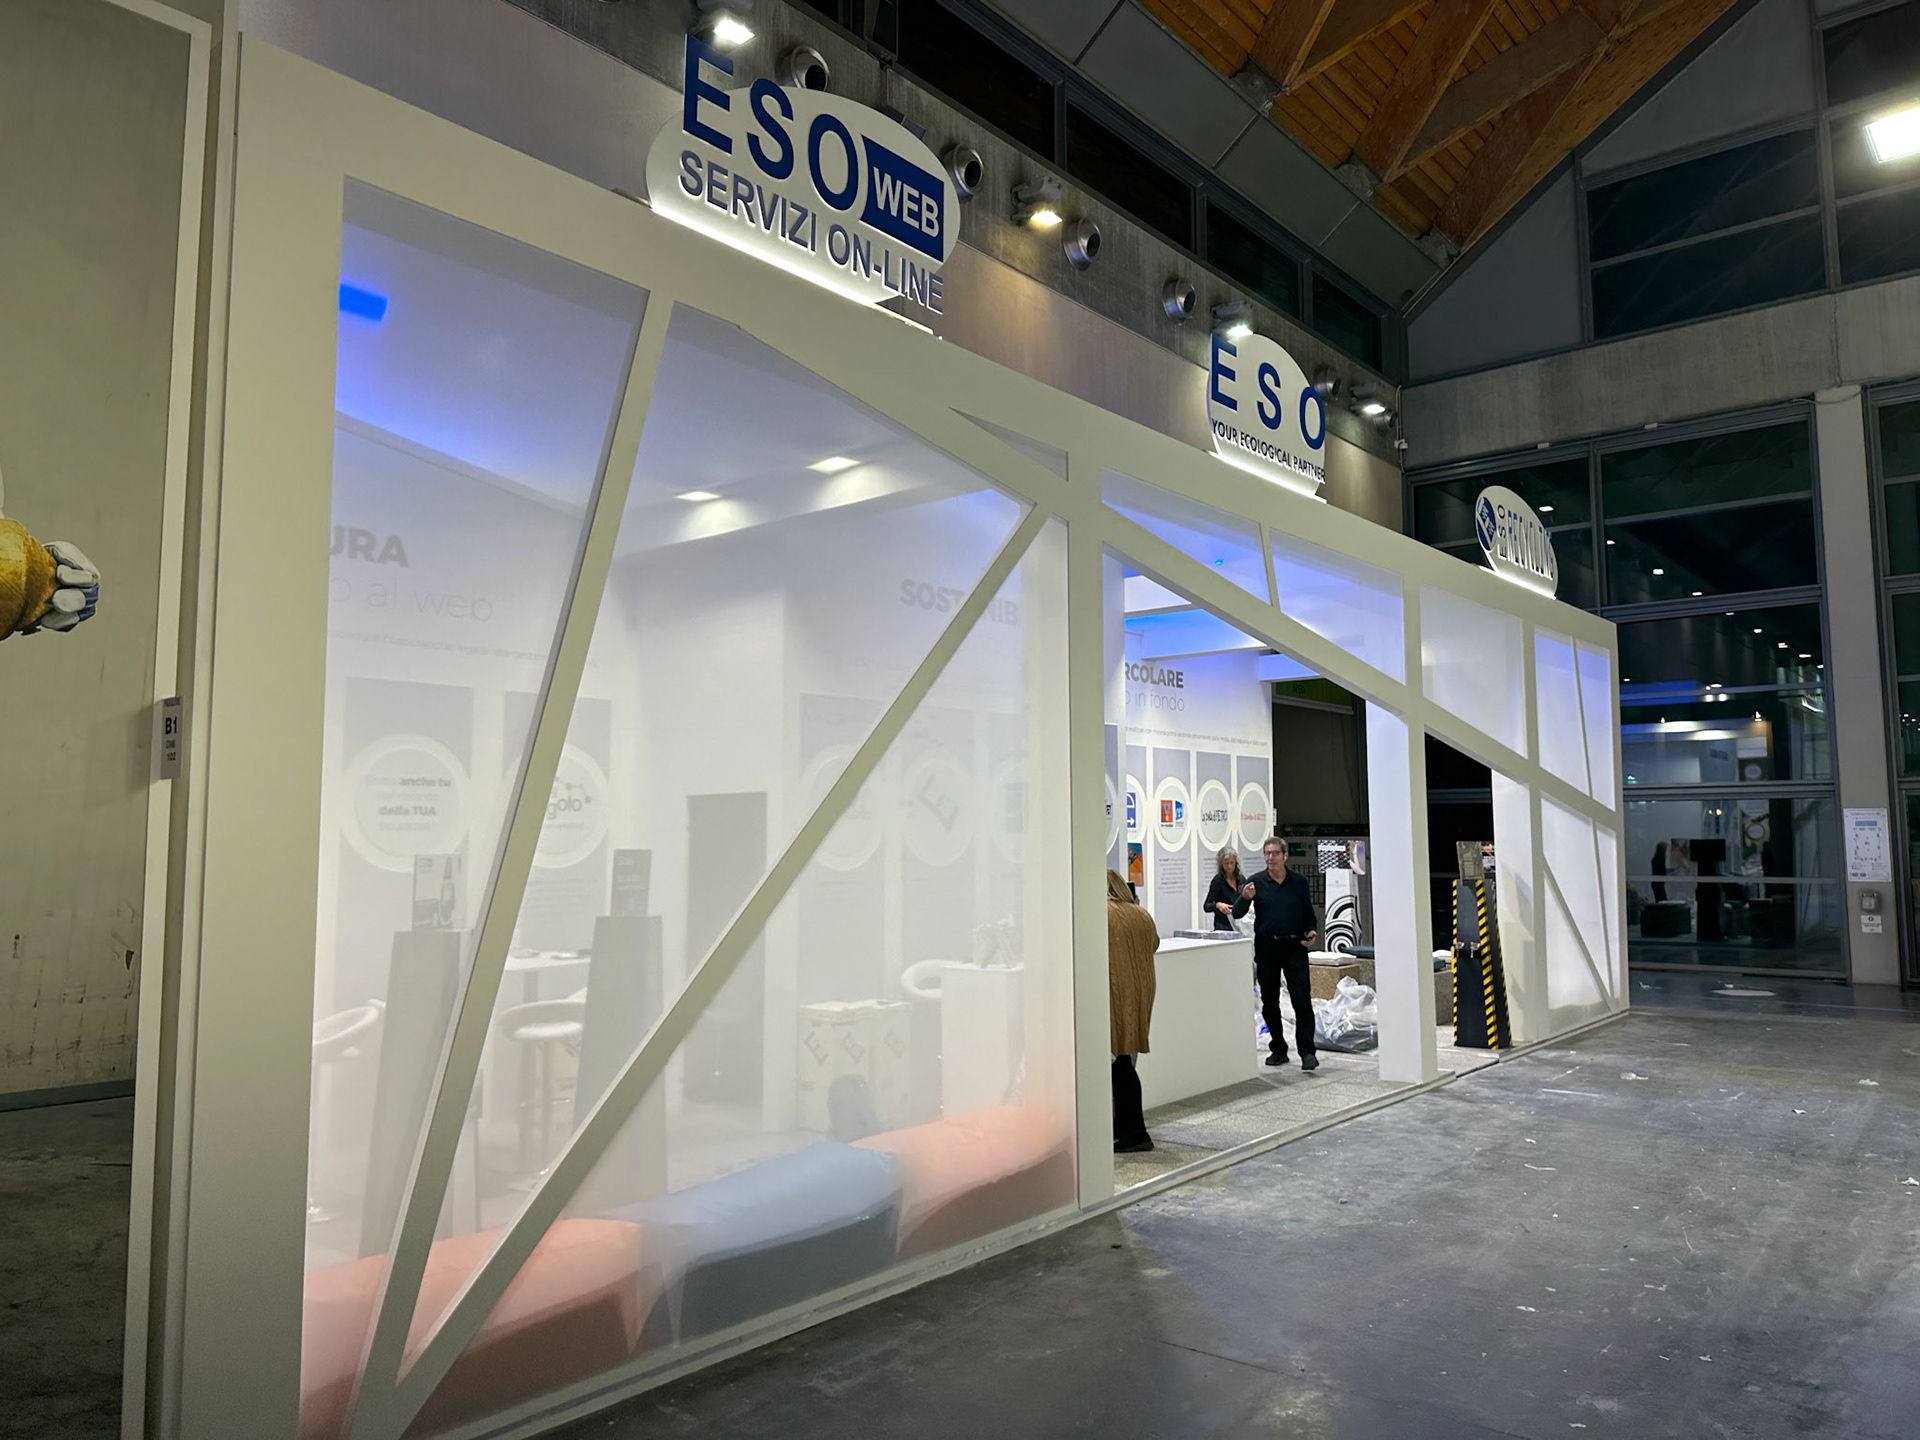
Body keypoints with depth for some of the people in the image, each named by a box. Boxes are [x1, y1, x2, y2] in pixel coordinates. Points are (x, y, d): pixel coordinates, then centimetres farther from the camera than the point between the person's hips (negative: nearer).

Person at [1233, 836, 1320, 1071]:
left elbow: (1309, 915, 14)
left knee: (1302, 1000, -8)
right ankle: (1278, 1049, 19)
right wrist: (1245, 898, -23)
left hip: (1294, 946, -1)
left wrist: (1312, 931, -6)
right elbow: (1237, 915, -3)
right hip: (1266, 948, 1)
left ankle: (1307, 1052, -7)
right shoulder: (1256, 882, 2)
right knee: (1269, 1002, 7)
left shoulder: (1299, 882, 6)